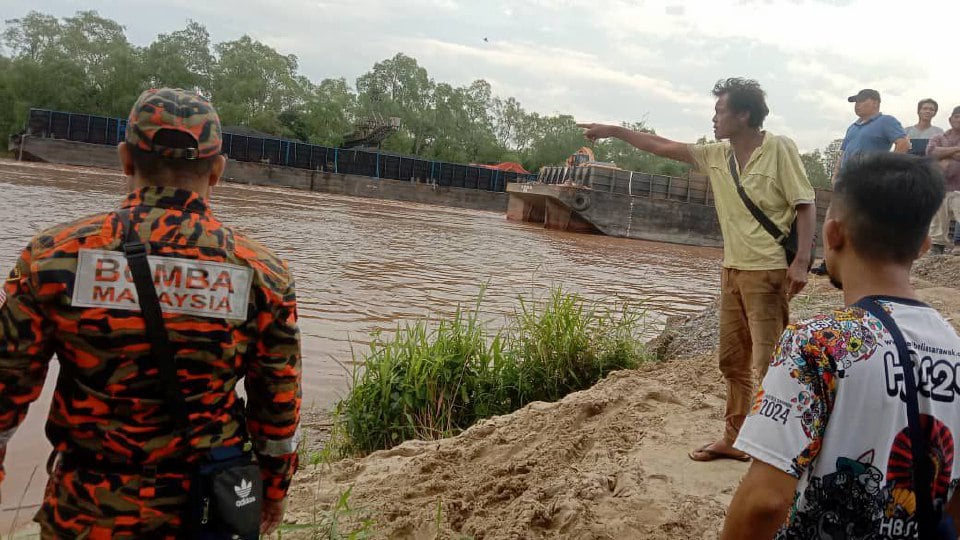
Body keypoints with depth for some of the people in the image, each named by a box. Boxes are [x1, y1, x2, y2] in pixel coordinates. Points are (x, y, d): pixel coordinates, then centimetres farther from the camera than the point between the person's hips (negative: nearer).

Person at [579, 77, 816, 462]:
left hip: (770, 272, -7)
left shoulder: (779, 149, -9)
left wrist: (801, 261, -18)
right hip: (733, 270, 7)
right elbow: (664, 147, 13)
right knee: (732, 361, 13)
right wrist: (613, 131, 14)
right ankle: (734, 438, 26)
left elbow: (805, 205, -10)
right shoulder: (717, 155, 8)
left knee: (769, 365, -6)